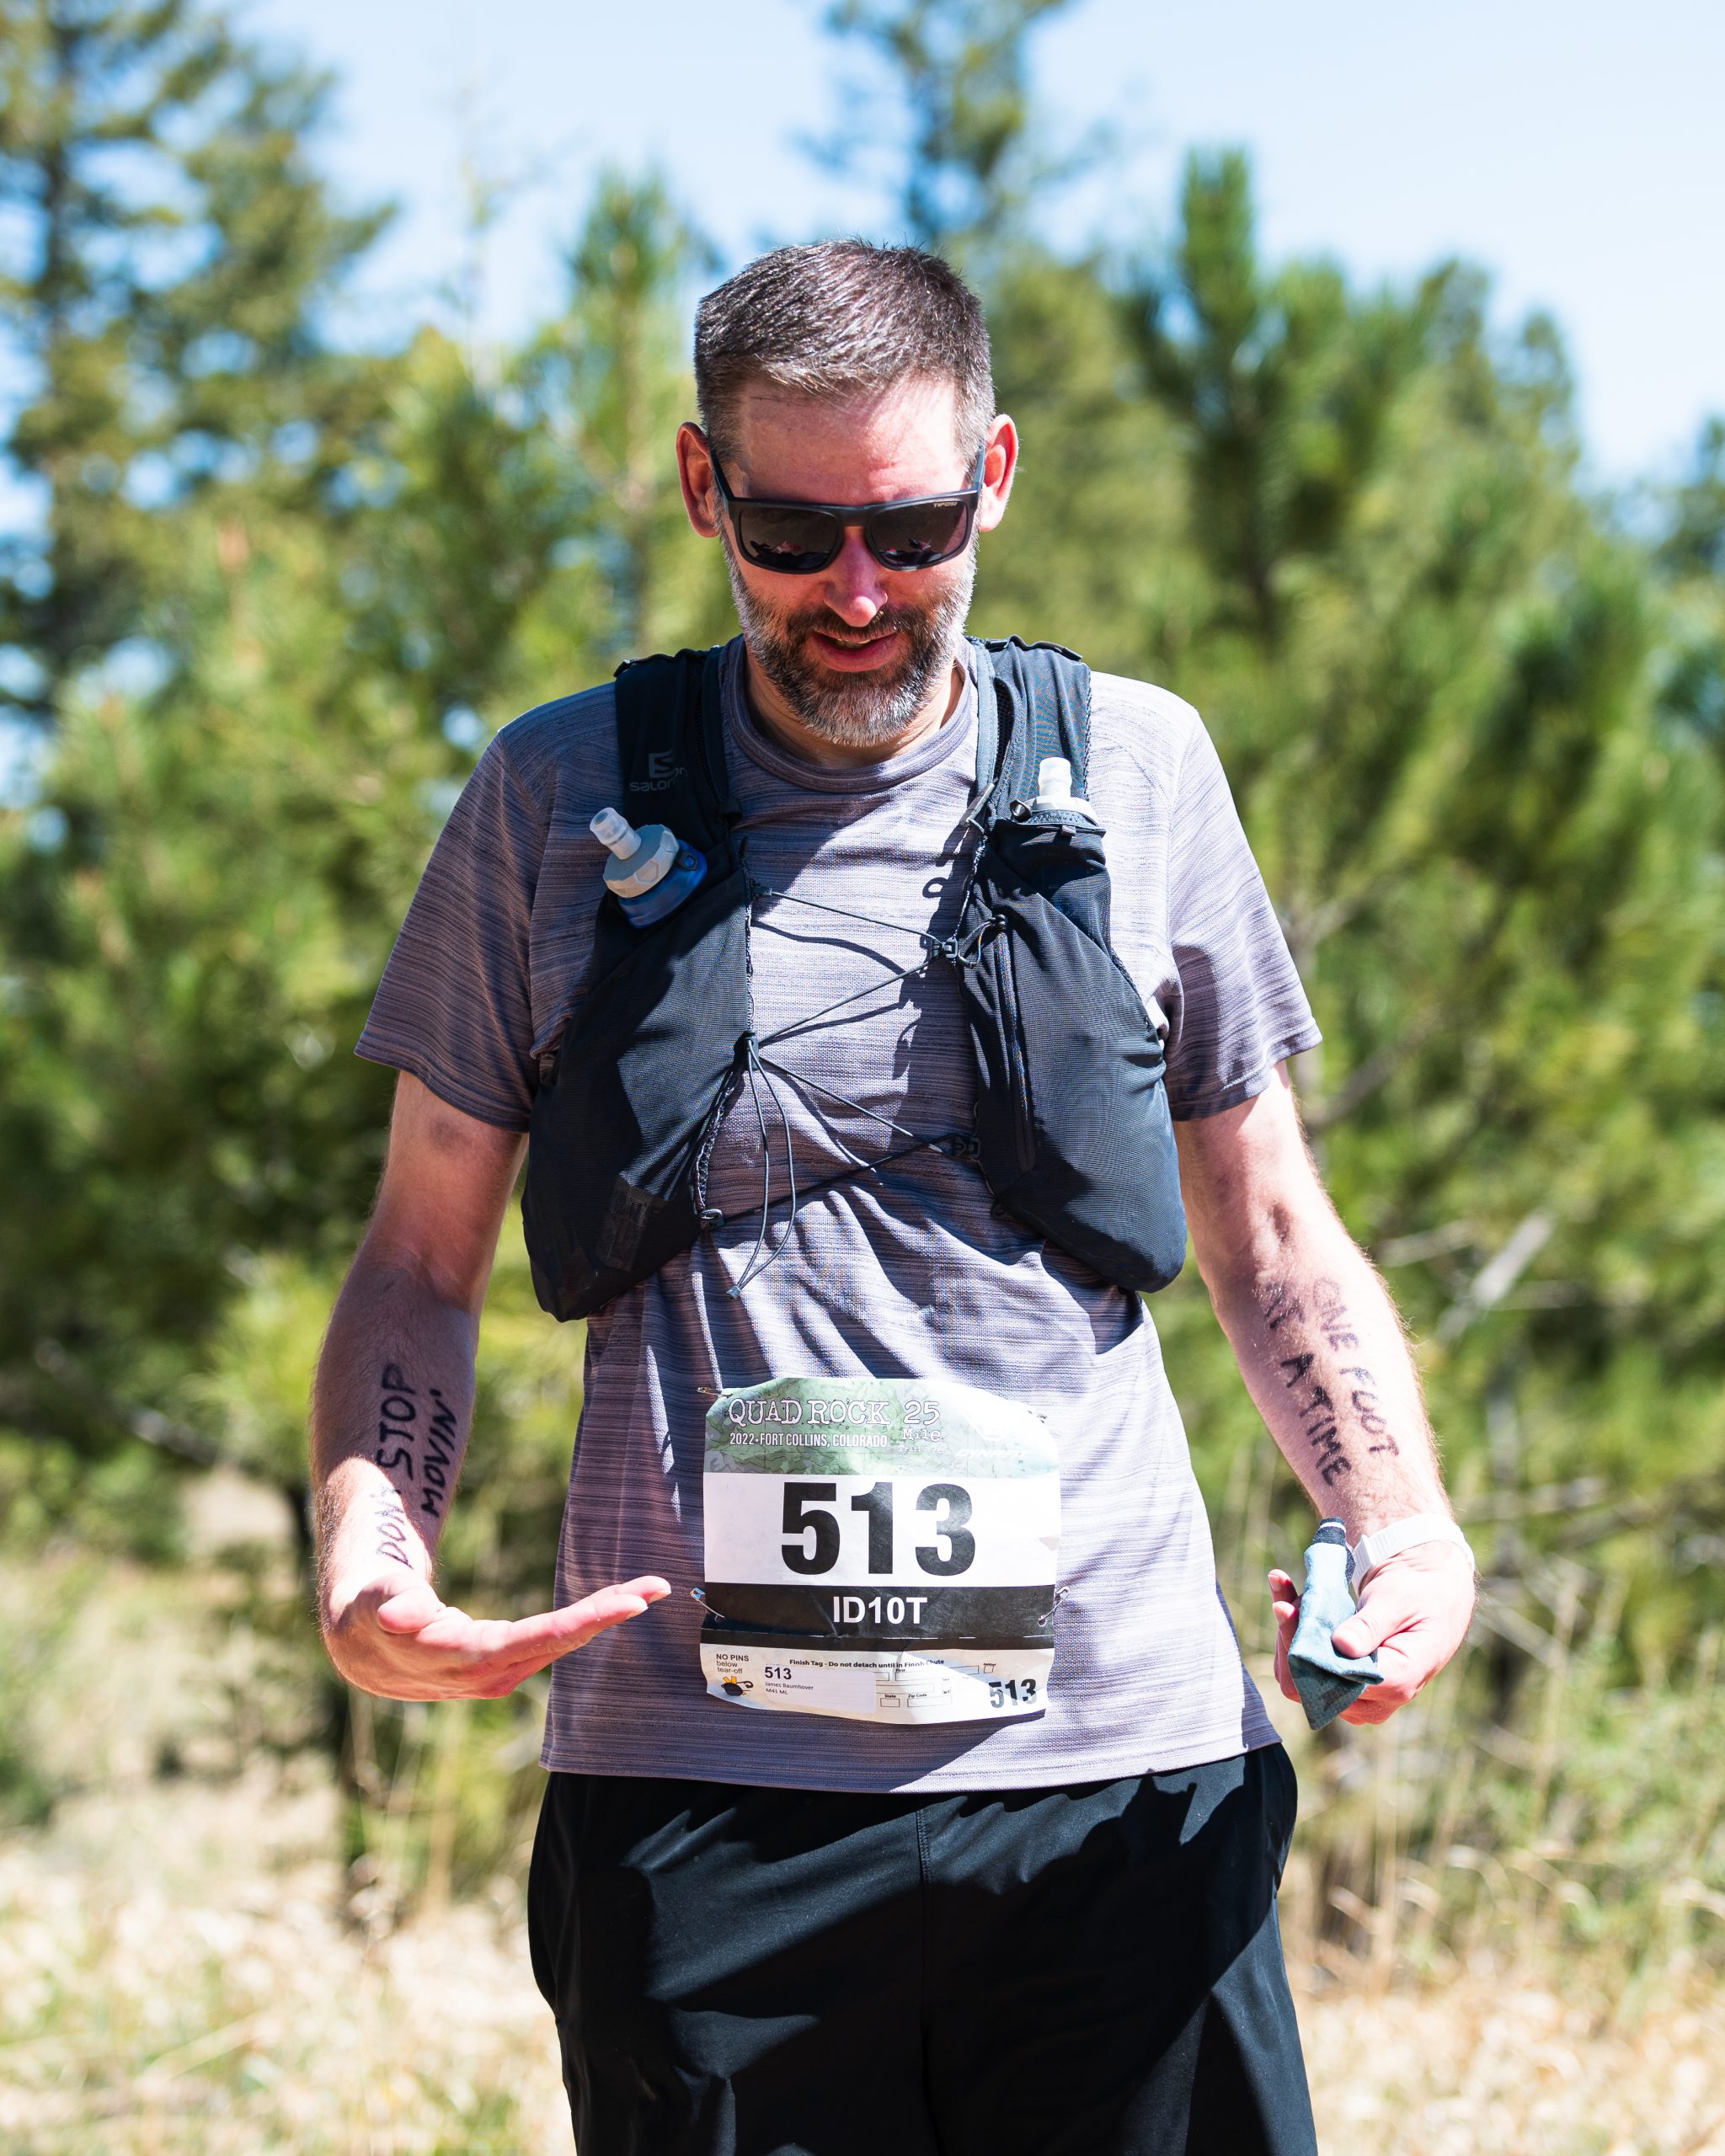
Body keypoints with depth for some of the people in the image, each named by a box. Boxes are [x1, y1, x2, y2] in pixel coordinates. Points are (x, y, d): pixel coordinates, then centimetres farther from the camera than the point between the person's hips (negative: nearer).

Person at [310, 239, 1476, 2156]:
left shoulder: (1136, 771, 8)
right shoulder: (556, 801, 6)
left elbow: (1271, 1238, 14)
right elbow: (421, 1263, 10)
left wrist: (1405, 1528, -4)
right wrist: (368, 1559, -9)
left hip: (1117, 1766, 1)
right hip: (695, 1788, 0)